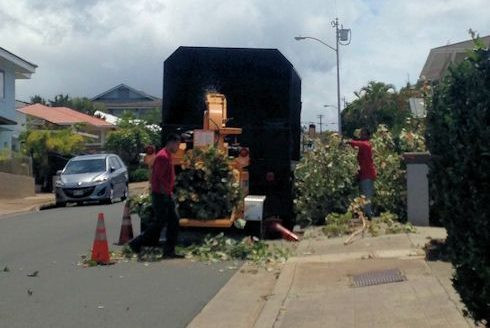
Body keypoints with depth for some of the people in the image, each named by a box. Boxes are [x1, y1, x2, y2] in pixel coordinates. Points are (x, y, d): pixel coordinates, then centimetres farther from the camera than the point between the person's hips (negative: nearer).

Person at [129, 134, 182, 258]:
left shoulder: (168, 156, 16)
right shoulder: (163, 156, -17)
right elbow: (158, 177, -22)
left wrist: (170, 191, 14)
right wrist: (167, 191, -16)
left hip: (167, 195, 10)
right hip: (161, 195, -10)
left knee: (174, 221, 7)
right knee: (159, 222, -4)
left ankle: (169, 251, 10)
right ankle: (136, 243, 7)